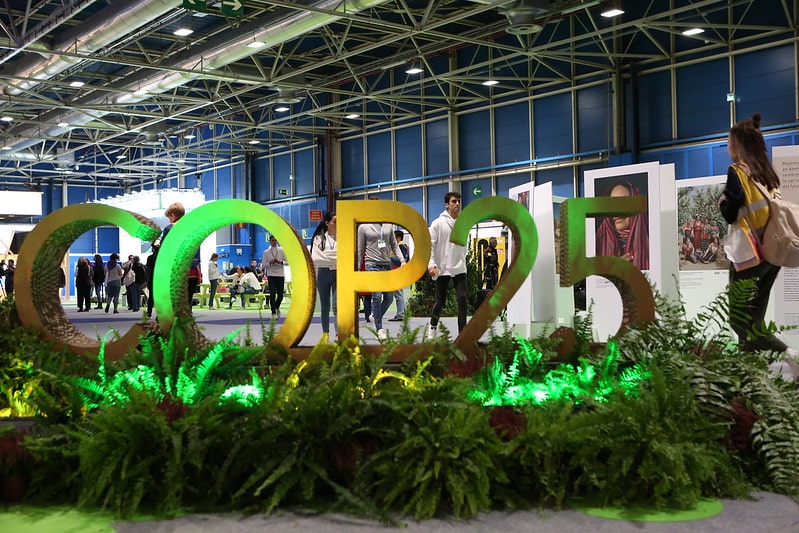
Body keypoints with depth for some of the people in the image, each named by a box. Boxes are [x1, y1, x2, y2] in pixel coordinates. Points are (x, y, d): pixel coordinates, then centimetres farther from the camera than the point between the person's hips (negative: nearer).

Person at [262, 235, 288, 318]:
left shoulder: (281, 250, 4)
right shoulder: (266, 252, 3)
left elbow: (287, 262, 3)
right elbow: (264, 265, 2)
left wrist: (280, 262, -16)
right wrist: (270, 263, -17)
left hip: (280, 275, 1)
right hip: (271, 275, -1)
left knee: (280, 295, 1)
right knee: (272, 294, -8)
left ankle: (277, 307, 31)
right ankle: (273, 312, 2)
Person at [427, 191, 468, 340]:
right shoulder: (438, 223, -5)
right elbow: (430, 245, -8)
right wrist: (431, 264, -17)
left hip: (459, 269, 3)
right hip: (442, 269, -3)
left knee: (462, 298, -10)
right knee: (441, 301, 6)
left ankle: (462, 333, -10)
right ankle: (433, 325, 31)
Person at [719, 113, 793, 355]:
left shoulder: (737, 171, -9)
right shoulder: (767, 173, 11)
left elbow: (730, 214, -14)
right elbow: (767, 208, 15)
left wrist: (722, 202, 6)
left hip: (748, 254, -7)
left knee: (740, 320, -4)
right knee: (754, 318, 12)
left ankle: (786, 355, -19)